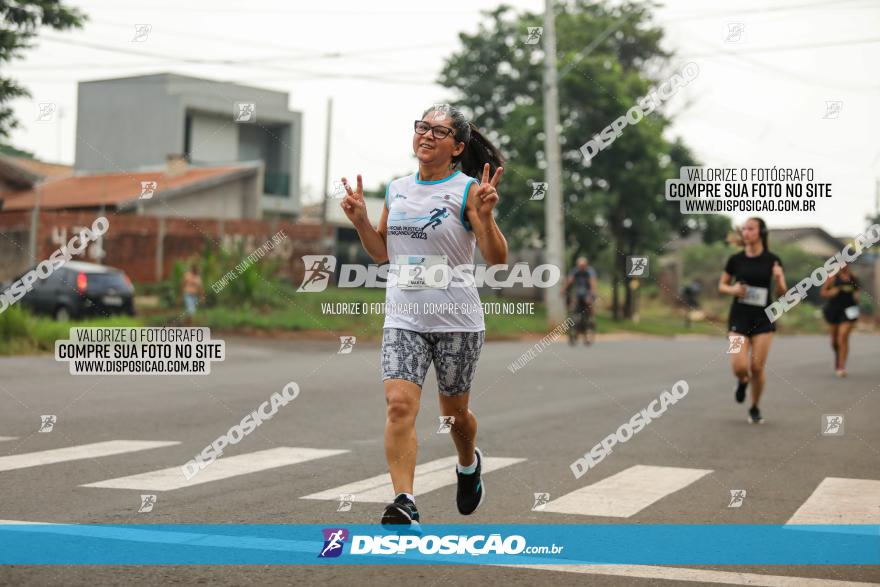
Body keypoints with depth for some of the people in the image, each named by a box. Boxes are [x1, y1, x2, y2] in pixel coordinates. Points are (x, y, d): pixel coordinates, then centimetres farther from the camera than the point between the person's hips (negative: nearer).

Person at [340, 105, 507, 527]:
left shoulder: (468, 190, -6)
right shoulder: (396, 189, 8)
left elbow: (497, 259, -11)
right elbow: (382, 253, 20)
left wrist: (485, 215, -26)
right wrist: (359, 220, 4)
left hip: (457, 321, -3)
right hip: (403, 318, 3)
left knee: (454, 413, 13)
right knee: (399, 405, -16)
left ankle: (469, 465, 45)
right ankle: (404, 502, -16)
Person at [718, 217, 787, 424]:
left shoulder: (772, 260, -3)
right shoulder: (735, 259, -1)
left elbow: (781, 293, 2)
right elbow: (722, 285, 11)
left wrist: (779, 279, -20)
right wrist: (732, 289, -12)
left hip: (763, 318, 0)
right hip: (739, 317, 0)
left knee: (757, 368, -2)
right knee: (739, 367, -13)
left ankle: (755, 409, 21)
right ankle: (743, 381, 26)